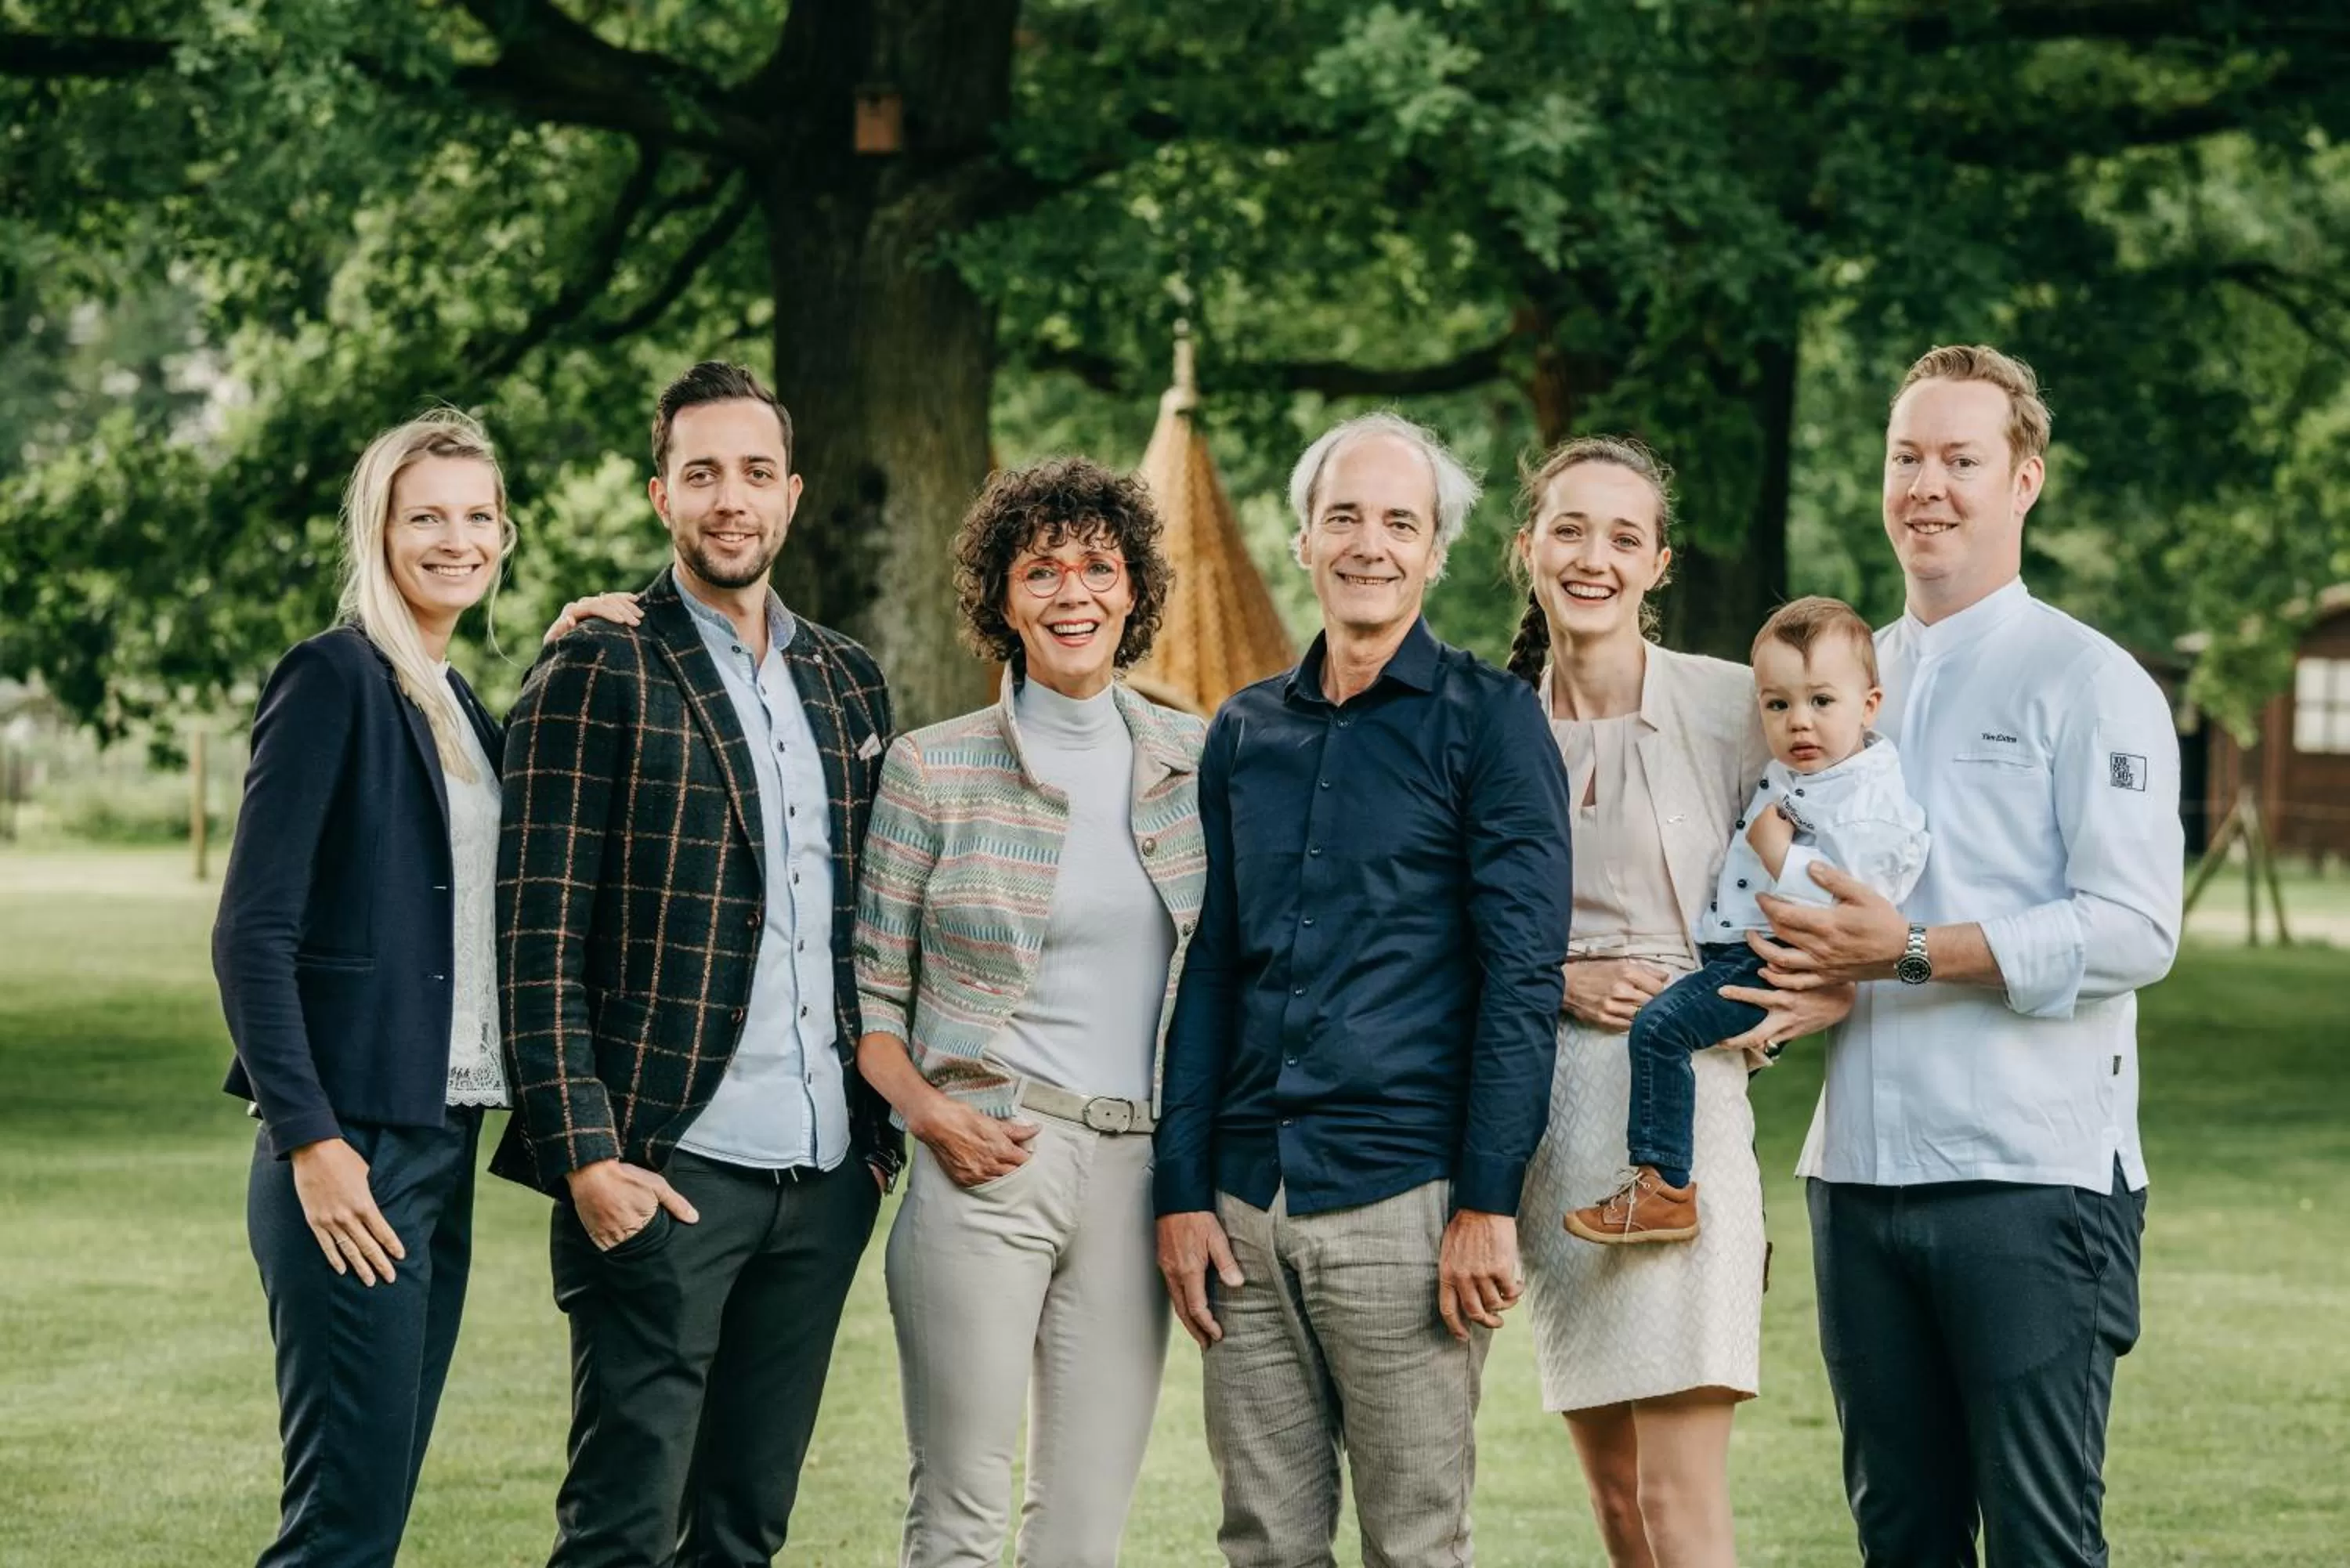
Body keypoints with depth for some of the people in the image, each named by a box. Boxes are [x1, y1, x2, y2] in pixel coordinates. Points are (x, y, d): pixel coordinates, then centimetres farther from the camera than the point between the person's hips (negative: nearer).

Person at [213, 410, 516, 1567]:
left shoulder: (459, 704, 17)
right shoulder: (335, 677, -8)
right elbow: (252, 930, -13)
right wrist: (311, 1142, -18)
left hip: (442, 1147, 8)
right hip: (353, 1154, -8)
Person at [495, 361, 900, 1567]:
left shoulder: (846, 683, 15)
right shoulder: (598, 676, -3)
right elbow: (538, 940, -7)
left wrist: (881, 1123, 12)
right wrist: (582, 1151, -14)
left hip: (826, 1173, 6)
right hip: (667, 1169, -6)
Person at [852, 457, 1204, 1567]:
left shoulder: (1194, 764, 9)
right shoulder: (932, 769, 1)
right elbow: (868, 988, 5)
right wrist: (926, 1108, -12)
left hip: (1141, 1172, 3)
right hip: (987, 1160, -3)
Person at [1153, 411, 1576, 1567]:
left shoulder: (1487, 722, -1)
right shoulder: (1244, 733, 14)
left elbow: (1522, 974, -6)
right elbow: (1207, 974, 15)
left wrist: (1489, 1204, -13)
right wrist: (1182, 1191, 6)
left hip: (1403, 1201, -4)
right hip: (1247, 1206, 5)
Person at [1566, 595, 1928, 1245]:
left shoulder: (1870, 802, -19)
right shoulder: (1788, 773, 10)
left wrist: (1776, 850, -23)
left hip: (1771, 965, -11)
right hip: (1732, 952, 11)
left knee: (1660, 1026, -22)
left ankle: (1663, 1187, -21)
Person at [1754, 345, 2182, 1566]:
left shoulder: (2088, 683, -2)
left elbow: (2134, 929, -12)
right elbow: (1785, 890, 24)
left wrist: (1913, 952, -17)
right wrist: (1784, 977, 0)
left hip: (2032, 1176, -6)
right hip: (1860, 1168, 6)